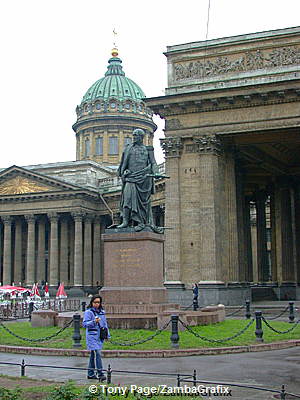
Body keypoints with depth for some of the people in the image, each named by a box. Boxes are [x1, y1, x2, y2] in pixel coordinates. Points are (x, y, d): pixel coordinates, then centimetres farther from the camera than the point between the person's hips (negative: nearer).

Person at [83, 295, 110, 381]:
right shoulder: (88, 312, -6)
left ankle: (90, 374, 21)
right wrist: (94, 322, -25)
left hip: (99, 336, 7)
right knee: (97, 354, -13)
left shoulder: (102, 312, 13)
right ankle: (100, 374, -13)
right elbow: (84, 324, -12)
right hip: (92, 336, -7)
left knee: (93, 355, 13)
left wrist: (107, 335, 18)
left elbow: (104, 324, 20)